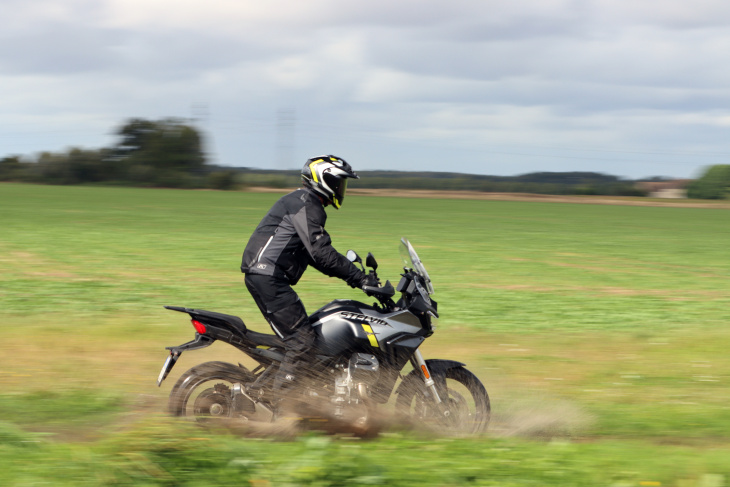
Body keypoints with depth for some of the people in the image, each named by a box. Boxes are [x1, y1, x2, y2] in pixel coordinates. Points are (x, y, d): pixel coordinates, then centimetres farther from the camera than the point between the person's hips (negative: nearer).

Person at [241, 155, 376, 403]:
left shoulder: (307, 203, 23)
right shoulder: (305, 203, -11)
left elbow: (318, 254, 27)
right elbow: (321, 253, -19)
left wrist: (353, 274, 21)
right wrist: (358, 276, -16)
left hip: (263, 277, 11)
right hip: (268, 277, -11)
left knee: (296, 336, 14)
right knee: (302, 339, -15)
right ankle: (281, 401, -18)